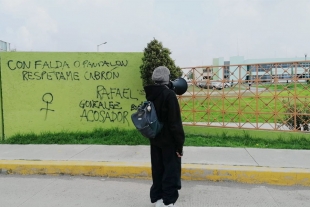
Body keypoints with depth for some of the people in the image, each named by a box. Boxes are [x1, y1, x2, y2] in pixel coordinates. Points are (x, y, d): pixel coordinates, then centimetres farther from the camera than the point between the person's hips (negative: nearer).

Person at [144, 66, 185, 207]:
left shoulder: (150, 94, 3)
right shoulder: (169, 94, -18)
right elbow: (175, 123, -19)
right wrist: (179, 144, -15)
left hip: (155, 139, 6)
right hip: (169, 140, -6)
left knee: (158, 169, 15)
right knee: (171, 169, 6)